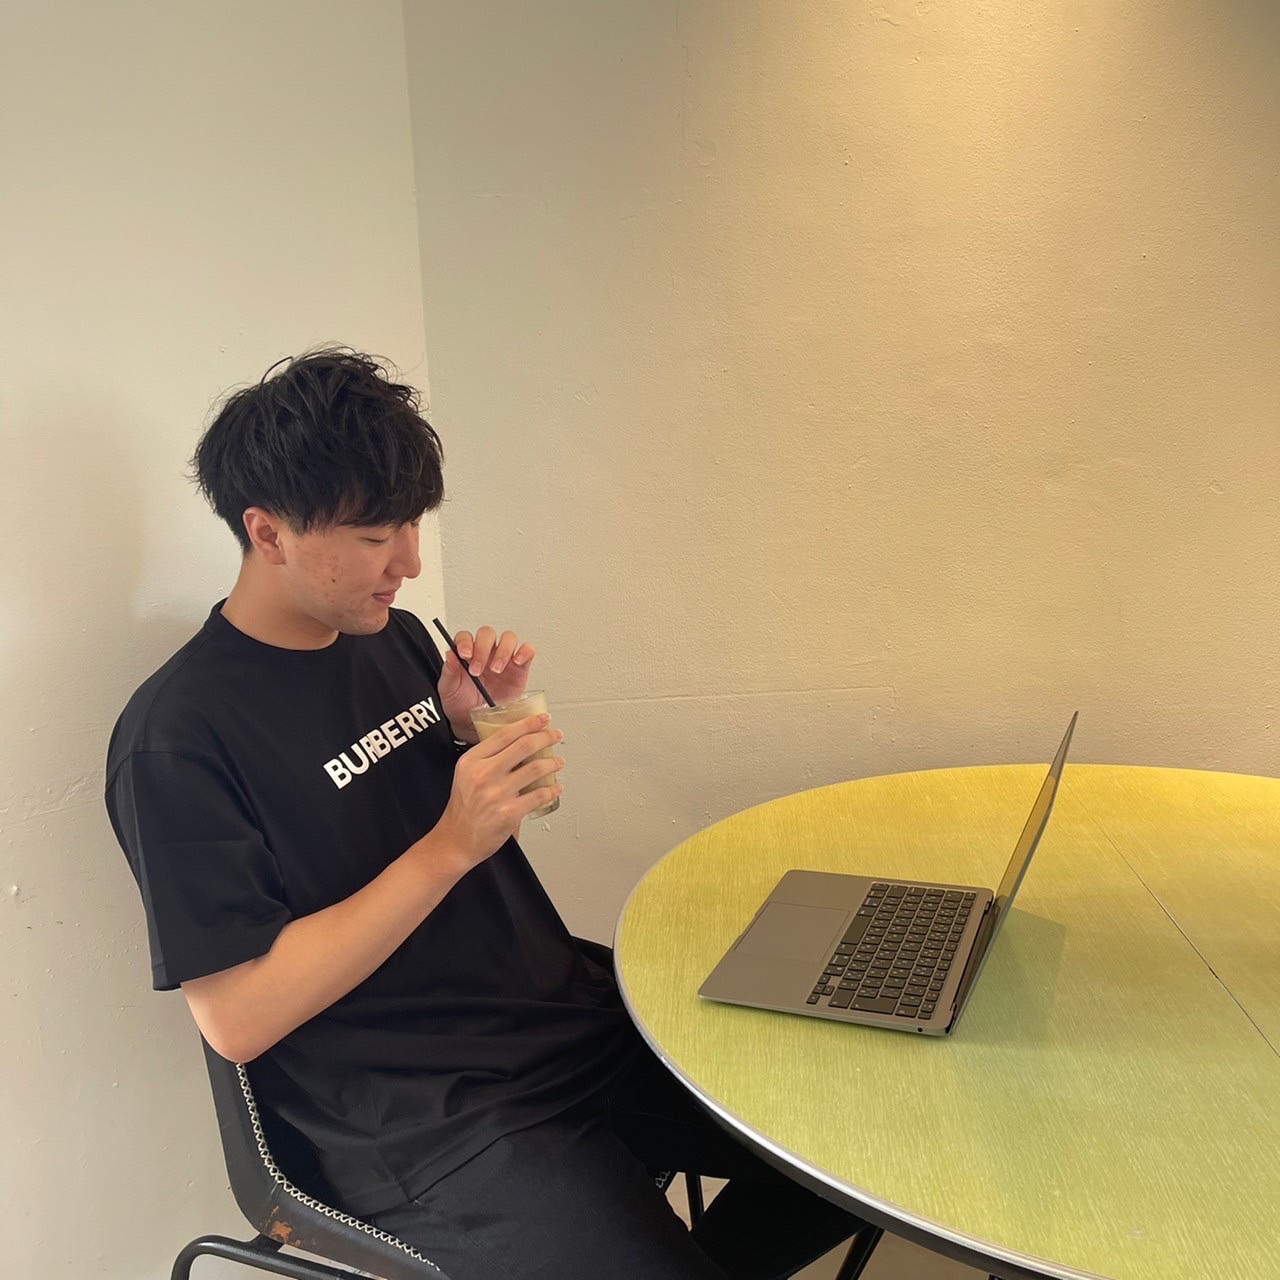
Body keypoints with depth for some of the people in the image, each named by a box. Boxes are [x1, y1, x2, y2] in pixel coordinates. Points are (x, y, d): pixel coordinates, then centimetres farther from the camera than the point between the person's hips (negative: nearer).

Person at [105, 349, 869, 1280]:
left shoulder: (392, 640, 7)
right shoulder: (175, 739, -15)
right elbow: (235, 1018, -18)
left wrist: (483, 726, -4)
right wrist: (450, 846, -23)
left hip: (577, 1006, 7)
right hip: (426, 1127, -6)